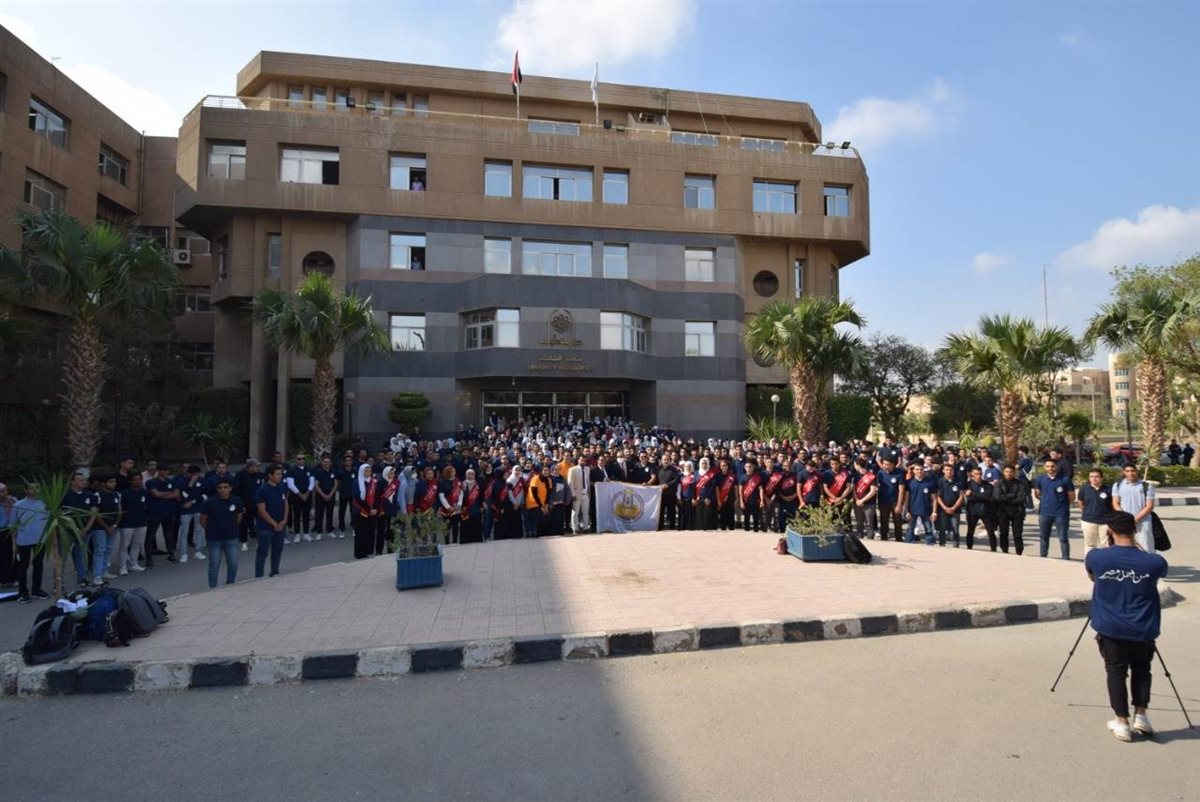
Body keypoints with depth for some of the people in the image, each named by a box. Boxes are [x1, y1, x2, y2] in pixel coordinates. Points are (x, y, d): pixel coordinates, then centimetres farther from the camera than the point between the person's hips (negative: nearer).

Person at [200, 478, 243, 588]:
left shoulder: (236, 501, -8)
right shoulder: (210, 502, -15)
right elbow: (203, 520, -2)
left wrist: (232, 529, 10)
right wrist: (211, 530, 8)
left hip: (232, 539, 2)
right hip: (214, 540, -2)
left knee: (233, 565, 6)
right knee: (214, 566, 6)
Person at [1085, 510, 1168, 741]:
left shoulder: (1096, 557, -13)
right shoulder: (1154, 562, -13)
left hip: (1110, 629, -1)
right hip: (1143, 631, 1)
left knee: (1116, 672, 11)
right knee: (1141, 670, 22)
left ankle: (1122, 722, 13)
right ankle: (1141, 716, 19)